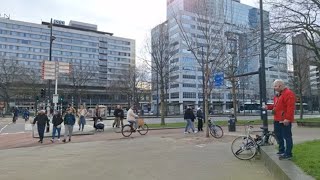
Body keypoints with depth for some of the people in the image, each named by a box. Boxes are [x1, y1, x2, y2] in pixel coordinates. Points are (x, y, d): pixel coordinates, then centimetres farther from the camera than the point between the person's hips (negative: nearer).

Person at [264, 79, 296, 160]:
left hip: (284, 121, -10)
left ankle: (288, 154, 6)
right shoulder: (278, 95, 16)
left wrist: (287, 118, -26)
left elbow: (290, 107, -22)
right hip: (277, 120, 10)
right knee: (278, 135, 19)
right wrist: (268, 107, 10)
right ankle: (282, 150, 32)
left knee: (287, 137, -2)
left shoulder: (288, 93, -15)